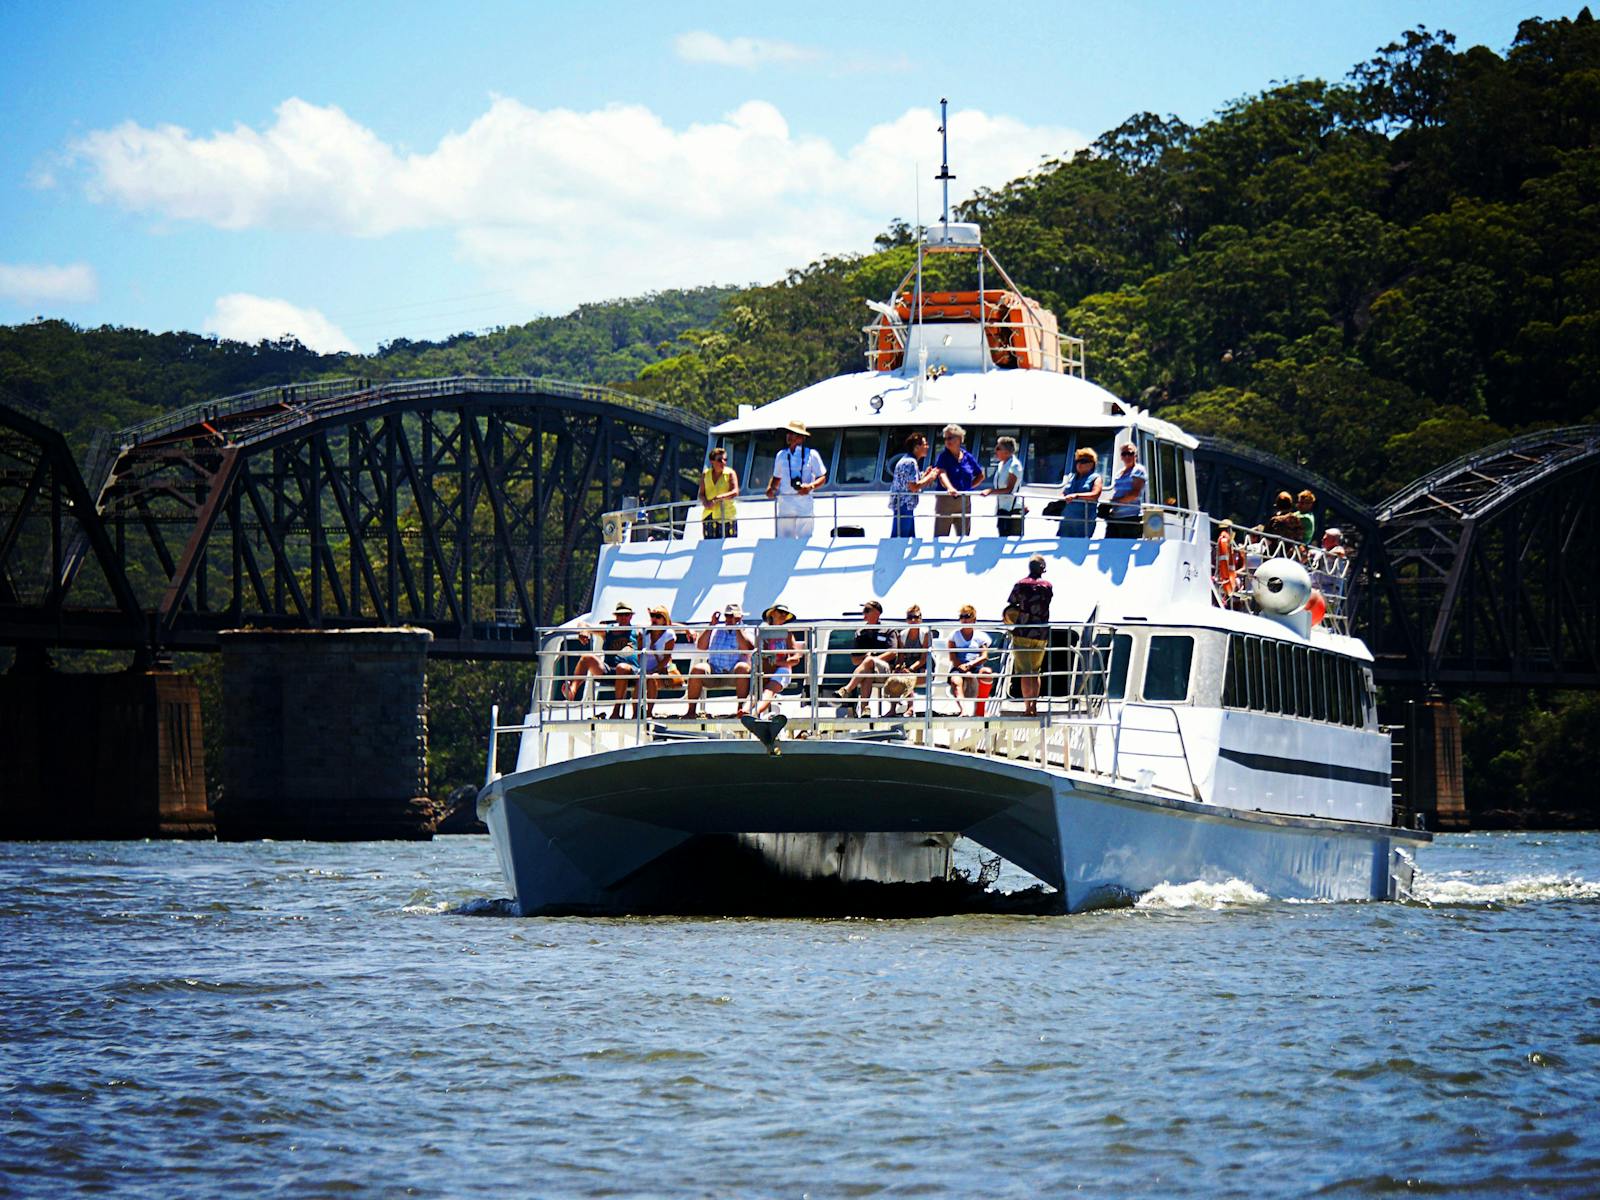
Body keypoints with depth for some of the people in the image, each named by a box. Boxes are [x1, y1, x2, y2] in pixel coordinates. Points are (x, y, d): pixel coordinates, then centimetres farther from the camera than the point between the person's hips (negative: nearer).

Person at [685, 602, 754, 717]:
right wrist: (712, 625, 3)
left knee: (743, 667, -36)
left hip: (734, 676, -2)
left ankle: (742, 708, -34)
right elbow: (701, 647, 7)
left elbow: (746, 649, -11)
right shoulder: (716, 630, 20)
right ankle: (691, 710, -27)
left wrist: (737, 627, -8)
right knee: (697, 669, -27)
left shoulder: (745, 632, 10)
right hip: (713, 674, 2)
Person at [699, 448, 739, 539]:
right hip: (709, 516, 3)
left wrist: (718, 498, -27)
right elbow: (701, 494, 6)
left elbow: (735, 492, -15)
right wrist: (706, 502, -17)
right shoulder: (705, 474, 7)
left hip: (727, 514, -3)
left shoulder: (730, 473, -2)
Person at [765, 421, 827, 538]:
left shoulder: (811, 455, 2)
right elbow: (776, 478, 25)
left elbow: (822, 478, 3)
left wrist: (811, 486, -17)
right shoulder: (781, 455, 16)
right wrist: (770, 488, 4)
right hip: (785, 504, 4)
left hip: (804, 504, -4)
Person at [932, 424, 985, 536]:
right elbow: (942, 473, -22)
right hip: (945, 500, -4)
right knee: (940, 537, -5)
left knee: (963, 536, 8)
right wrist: (950, 488, -40)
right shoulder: (943, 456, -3)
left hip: (965, 501, 4)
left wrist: (969, 486, 5)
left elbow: (980, 476, 21)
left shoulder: (968, 457, 8)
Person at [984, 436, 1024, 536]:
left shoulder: (1014, 465, -14)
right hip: (1002, 509, 9)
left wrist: (991, 491, -29)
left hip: (1012, 509, -9)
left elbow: (1009, 489, -22)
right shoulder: (1001, 465, 13)